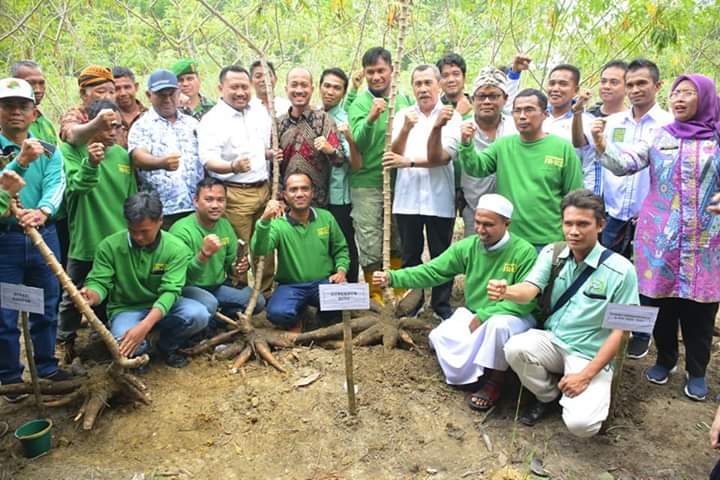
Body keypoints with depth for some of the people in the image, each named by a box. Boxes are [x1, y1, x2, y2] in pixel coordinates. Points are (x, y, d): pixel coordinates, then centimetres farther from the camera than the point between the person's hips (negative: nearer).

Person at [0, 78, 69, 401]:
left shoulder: (48, 151, 5)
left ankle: (47, 368, 29)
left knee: (46, 309, 13)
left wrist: (42, 211, -32)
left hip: (44, 236, 3)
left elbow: (55, 186, -12)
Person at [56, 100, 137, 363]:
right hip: (85, 241, -3)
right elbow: (75, 188, -24)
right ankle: (65, 340, 33)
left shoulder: (123, 155, 3)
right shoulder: (71, 150, -9)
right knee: (74, 295, 12)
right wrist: (90, 164, -40)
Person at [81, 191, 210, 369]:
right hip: (125, 309, -1)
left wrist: (145, 326, -39)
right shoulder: (110, 246, -14)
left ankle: (168, 346, 4)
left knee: (199, 315, -30)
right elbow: (99, 282, -10)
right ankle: (140, 350, 8)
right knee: (126, 346, -35)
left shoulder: (176, 248, -16)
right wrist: (91, 296, -38)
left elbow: (169, 291, -24)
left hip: (163, 307, 1)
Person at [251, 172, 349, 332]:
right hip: (290, 286, -2)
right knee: (277, 313, -31)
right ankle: (294, 323, 10)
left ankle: (327, 321, 10)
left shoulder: (326, 217, 2)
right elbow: (259, 250, -26)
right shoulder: (278, 224, -9)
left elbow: (341, 249, 12)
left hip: (324, 282, 2)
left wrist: (341, 270, -6)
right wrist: (264, 221, -41)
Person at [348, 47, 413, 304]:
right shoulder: (359, 103, -7)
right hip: (367, 183, -4)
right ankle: (374, 294, 19)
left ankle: (400, 291, 32)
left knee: (399, 239, 15)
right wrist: (370, 118, -36)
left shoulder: (403, 99, 7)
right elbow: (357, 143, -20)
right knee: (370, 243, 2)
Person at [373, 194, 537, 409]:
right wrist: (392, 277, -21)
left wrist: (484, 315, -25)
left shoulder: (524, 252, -18)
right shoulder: (467, 247, -6)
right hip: (472, 315, 5)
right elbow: (431, 271, -9)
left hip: (512, 317, -4)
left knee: (499, 324, -38)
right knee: (440, 336, -17)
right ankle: (472, 372, 9)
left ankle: (494, 381, -11)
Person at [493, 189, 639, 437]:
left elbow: (620, 330, -10)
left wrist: (586, 375, -16)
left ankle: (568, 396, 14)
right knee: (515, 348, -29)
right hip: (552, 341, 4)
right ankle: (548, 395, 4)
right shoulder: (552, 254, -1)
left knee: (580, 424, -26)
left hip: (590, 355, -3)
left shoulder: (620, 270, -12)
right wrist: (505, 291, -41)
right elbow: (528, 291, -15)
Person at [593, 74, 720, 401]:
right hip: (659, 237, 1)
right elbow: (624, 164, -6)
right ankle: (664, 359, 30)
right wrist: (602, 144, -22)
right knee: (660, 303, 10)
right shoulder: (660, 137, 6)